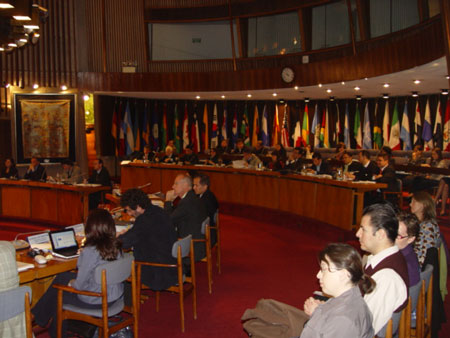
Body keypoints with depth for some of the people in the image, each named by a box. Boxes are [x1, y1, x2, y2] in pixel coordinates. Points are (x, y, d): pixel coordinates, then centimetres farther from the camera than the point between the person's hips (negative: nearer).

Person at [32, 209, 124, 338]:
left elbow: (80, 285, -20)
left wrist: (72, 283, 3)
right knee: (62, 276, 20)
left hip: (95, 301, -7)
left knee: (57, 294, 20)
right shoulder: (116, 246, -7)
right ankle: (38, 314, 34)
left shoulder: (90, 251, -28)